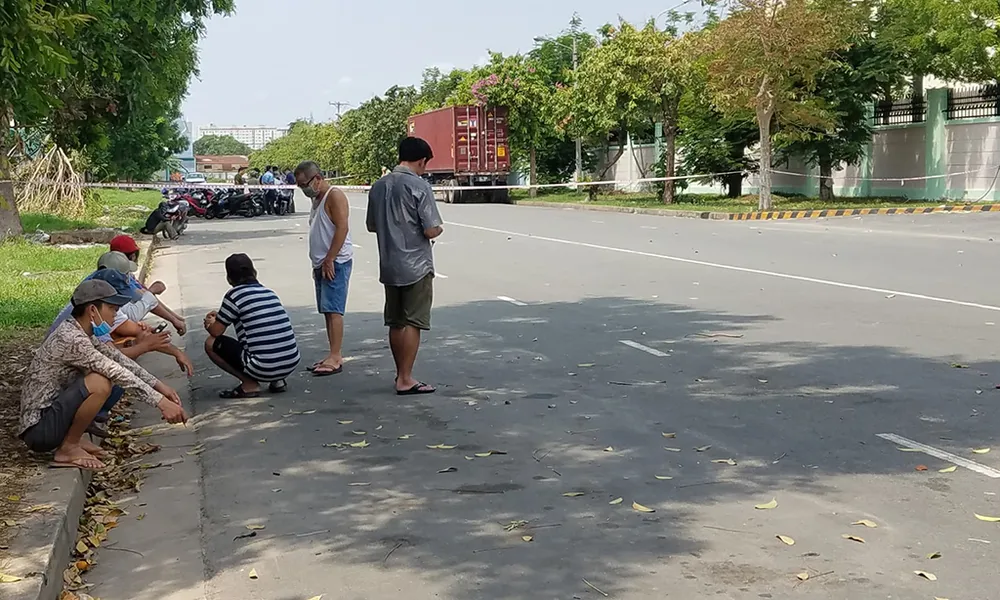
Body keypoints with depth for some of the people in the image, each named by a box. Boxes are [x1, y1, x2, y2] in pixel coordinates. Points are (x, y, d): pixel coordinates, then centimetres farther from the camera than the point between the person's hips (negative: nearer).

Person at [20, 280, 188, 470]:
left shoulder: (79, 331, 7)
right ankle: (68, 449, -9)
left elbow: (118, 358, 10)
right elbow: (118, 373, -25)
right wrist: (161, 402, -25)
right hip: (39, 428, -10)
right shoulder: (72, 339, -23)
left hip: (51, 412, 10)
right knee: (100, 384, -27)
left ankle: (71, 439, 10)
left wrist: (157, 385, 2)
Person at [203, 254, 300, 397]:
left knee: (211, 343, 11)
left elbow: (216, 332, 4)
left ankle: (250, 385, 3)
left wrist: (209, 324, 28)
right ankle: (277, 381, 16)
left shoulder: (234, 295, -4)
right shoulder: (269, 292, 14)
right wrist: (220, 316, 33)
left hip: (263, 369, -6)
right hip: (291, 365, 7)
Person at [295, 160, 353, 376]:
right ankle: (335, 356, 12)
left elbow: (342, 228, -19)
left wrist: (329, 260, -21)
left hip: (336, 262, -10)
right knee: (327, 311, 9)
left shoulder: (335, 196, -11)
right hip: (322, 263, 10)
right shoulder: (316, 199, 19)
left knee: (333, 310, -12)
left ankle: (335, 358, -12)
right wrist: (318, 263, 19)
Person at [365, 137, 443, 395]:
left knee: (395, 323, 13)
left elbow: (372, 225, 15)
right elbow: (430, 230, -16)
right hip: (416, 266, -6)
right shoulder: (420, 186, -14)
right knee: (412, 323, -2)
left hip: (389, 266, 6)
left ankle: (401, 374, 22)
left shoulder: (379, 186, 6)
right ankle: (406, 380, -2)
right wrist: (439, 228, 4)